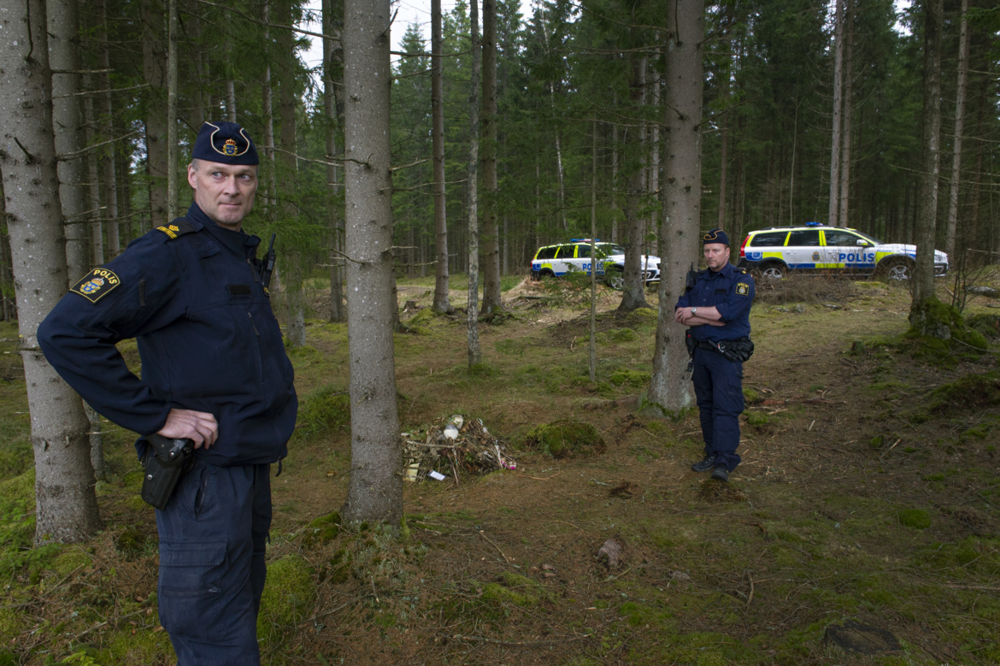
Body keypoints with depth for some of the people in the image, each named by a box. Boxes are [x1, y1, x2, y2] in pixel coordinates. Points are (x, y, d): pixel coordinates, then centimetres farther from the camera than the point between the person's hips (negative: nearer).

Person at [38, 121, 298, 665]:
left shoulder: (245, 258, 12)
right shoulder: (167, 254, -16)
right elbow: (65, 332, -24)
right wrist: (155, 416, -22)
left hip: (252, 470, 9)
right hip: (205, 476, -9)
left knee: (241, 606, 23)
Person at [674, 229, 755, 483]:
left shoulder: (741, 280, -5)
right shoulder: (698, 280, 12)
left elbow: (728, 311, -21)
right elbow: (680, 315, 2)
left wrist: (694, 311, -10)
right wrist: (712, 318, -11)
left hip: (727, 354, -6)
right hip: (700, 350, 6)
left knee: (725, 407, -9)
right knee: (706, 406, 10)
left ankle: (724, 461, -8)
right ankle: (711, 454, 19)